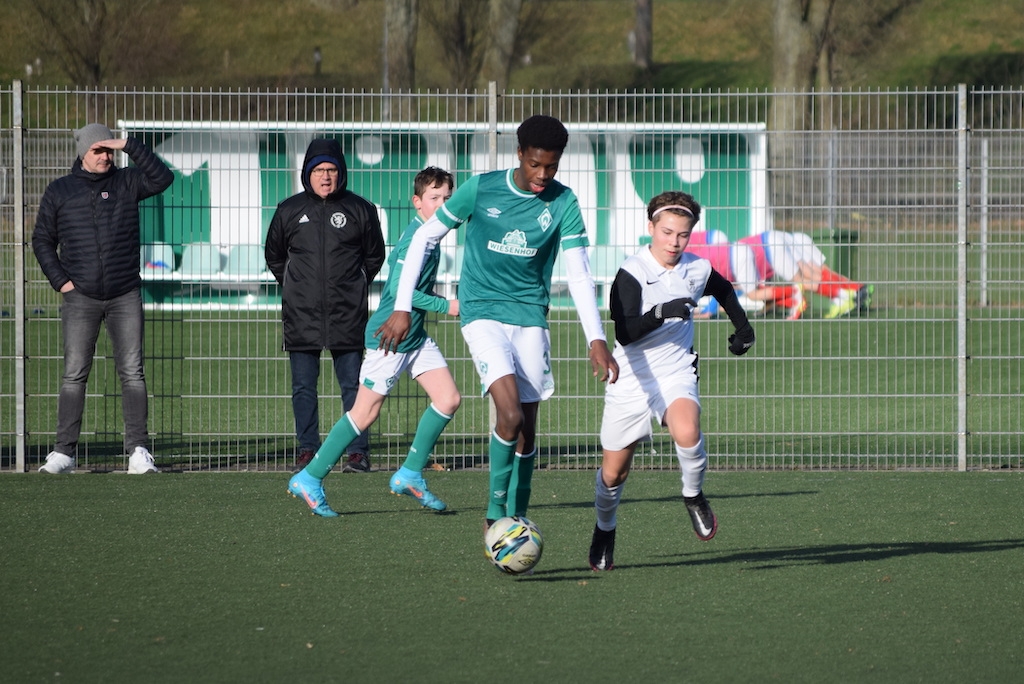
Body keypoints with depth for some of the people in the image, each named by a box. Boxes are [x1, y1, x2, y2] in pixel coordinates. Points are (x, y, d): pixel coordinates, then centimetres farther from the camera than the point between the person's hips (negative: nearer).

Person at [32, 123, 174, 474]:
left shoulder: (126, 182, 6)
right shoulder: (59, 191, 6)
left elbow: (162, 178, -11)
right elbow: (42, 240, 11)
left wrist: (130, 145, -14)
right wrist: (60, 280, 0)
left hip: (125, 296, 0)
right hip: (80, 298, 0)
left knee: (132, 373, -3)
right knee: (74, 375, -2)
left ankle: (138, 450, -3)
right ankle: (64, 451, 0)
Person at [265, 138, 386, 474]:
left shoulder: (359, 209, 4)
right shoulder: (289, 211, 7)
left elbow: (375, 256, 16)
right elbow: (274, 255, 20)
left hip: (347, 316, -2)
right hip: (301, 315, 2)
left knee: (352, 384, -3)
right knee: (303, 386, 2)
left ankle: (358, 451, 0)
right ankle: (308, 450, 8)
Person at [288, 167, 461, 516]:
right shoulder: (416, 238, -20)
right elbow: (399, 289, -26)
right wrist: (445, 306, -21)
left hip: (416, 337, 9)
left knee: (449, 399, 0)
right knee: (365, 412, -5)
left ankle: (410, 474, 9)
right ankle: (310, 479, 4)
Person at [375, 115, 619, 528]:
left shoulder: (563, 204, -4)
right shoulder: (480, 190, -8)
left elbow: (579, 274, -6)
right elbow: (425, 238, 2)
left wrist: (596, 340, -17)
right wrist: (402, 308, -1)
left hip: (530, 318, 3)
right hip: (482, 312, -3)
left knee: (526, 428, 3)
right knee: (510, 414, -21)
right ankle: (496, 515, -6)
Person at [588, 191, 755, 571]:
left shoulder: (698, 270, 0)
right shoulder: (632, 273, -15)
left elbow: (724, 290, 26)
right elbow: (624, 333, -27)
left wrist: (742, 326, 22)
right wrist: (663, 312, -38)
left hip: (676, 372, 2)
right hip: (632, 379, -2)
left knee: (687, 432, -32)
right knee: (613, 472, 6)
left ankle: (693, 495, -3)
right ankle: (605, 528, 37)